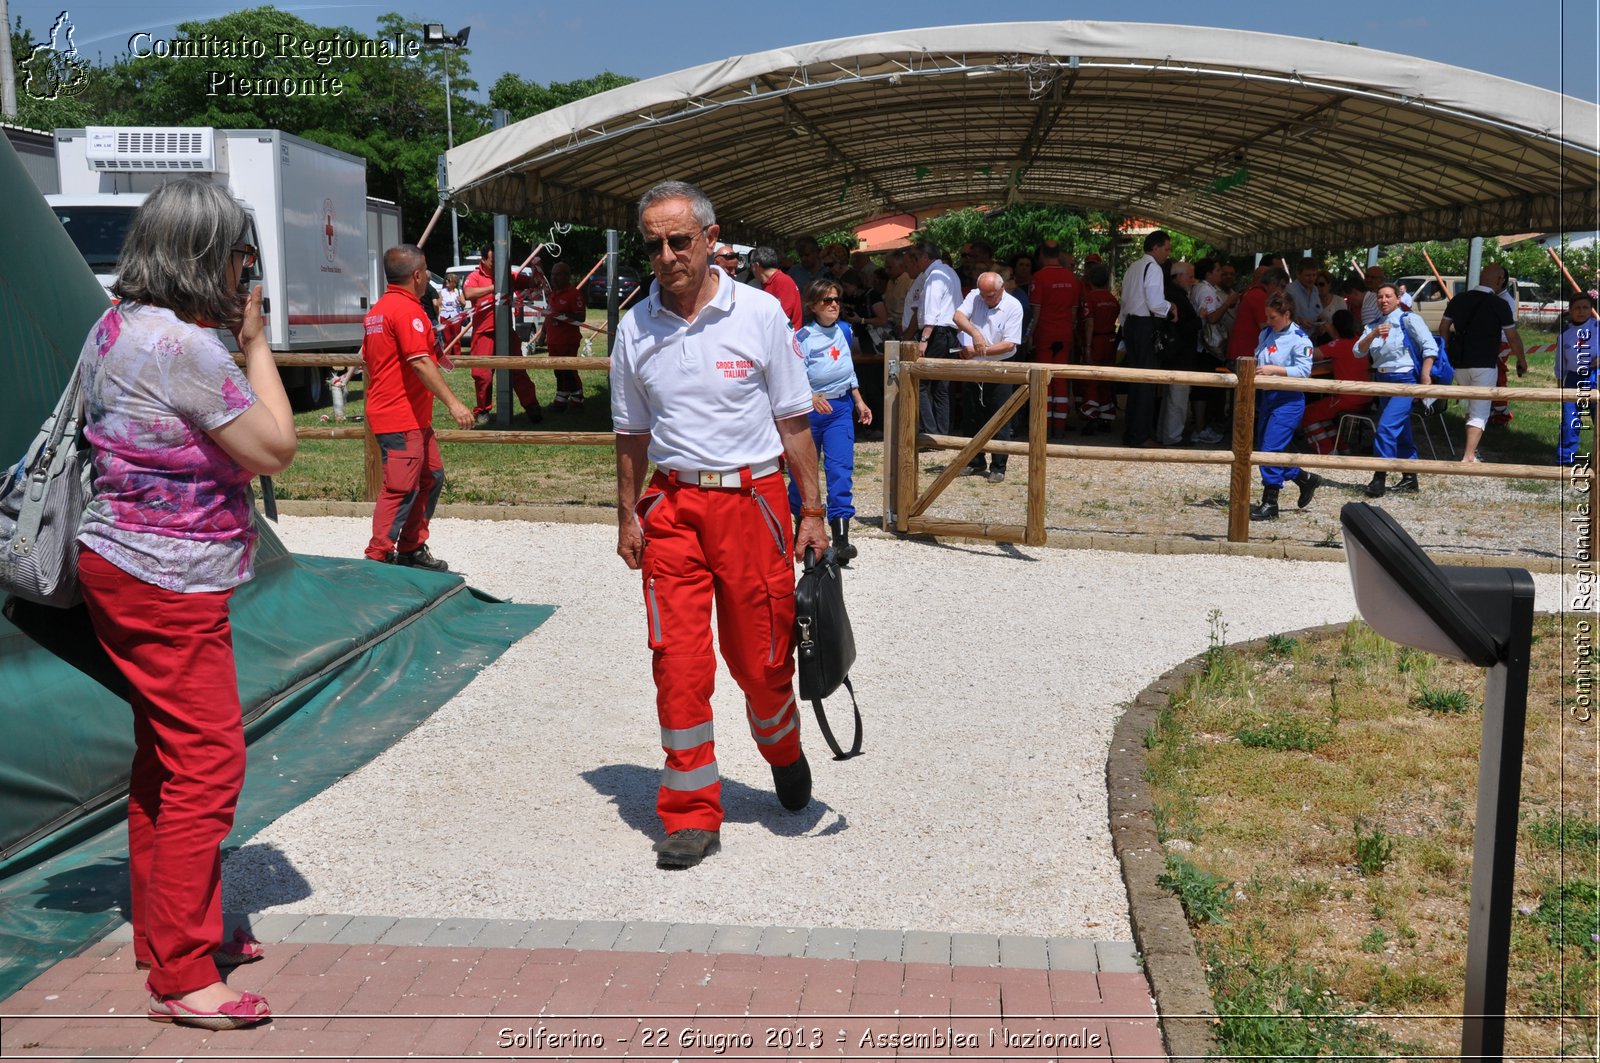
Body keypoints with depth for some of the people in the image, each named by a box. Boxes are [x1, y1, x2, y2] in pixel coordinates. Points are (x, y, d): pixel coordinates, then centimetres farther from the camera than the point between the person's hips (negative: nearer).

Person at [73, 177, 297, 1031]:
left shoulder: (112, 328, 9)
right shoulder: (187, 345, -21)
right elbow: (274, 450, -13)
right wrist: (254, 340, -7)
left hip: (118, 568, 11)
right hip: (170, 586, -11)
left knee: (163, 757, 19)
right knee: (207, 763, -6)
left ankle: (165, 931, 33)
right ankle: (181, 979, 1)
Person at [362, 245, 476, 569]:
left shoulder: (379, 308, 17)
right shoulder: (407, 309, -15)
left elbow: (367, 359, 24)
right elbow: (420, 362, -24)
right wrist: (453, 402, -25)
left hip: (414, 418, 11)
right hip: (402, 419, -11)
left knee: (431, 477, 16)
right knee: (401, 489, -9)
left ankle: (411, 550, 23)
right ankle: (378, 559, -6)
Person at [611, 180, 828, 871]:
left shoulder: (759, 313, -2)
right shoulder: (635, 329, 6)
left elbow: (793, 421, 2)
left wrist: (812, 511, 0)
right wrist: (627, 515, 9)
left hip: (752, 498, -1)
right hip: (672, 506, 2)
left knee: (762, 657, 6)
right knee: (678, 660, -3)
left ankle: (785, 756, 38)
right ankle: (692, 814, 9)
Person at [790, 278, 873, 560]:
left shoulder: (845, 331, 8)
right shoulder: (803, 337, -9)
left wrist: (859, 402, 21)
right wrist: (811, 397, -34)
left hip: (841, 408, 3)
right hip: (810, 408, -3)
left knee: (841, 468, -9)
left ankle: (841, 539, -13)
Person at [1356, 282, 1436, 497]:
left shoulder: (1409, 320, -6)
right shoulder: (1373, 325, 13)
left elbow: (1430, 347, -11)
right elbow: (1359, 351, 1)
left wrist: (1425, 376, -19)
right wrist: (1373, 334, -15)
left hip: (1404, 380, -7)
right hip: (1382, 381, 8)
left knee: (1387, 427, -19)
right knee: (1401, 432, 15)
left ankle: (1380, 478, -17)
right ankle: (1410, 477, 24)